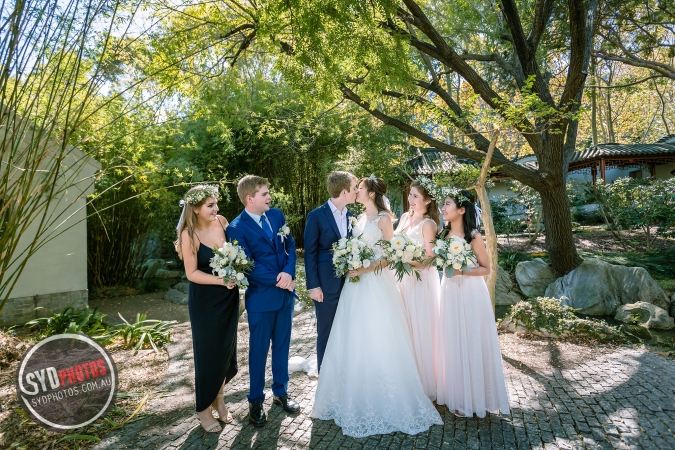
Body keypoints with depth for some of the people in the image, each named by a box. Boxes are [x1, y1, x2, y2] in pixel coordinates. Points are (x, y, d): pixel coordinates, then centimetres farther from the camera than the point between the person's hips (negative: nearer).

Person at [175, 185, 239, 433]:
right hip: (205, 301, -5)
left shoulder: (221, 221, -5)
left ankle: (218, 398, 38)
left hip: (229, 297, 5)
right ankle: (204, 408, 30)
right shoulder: (189, 234, -18)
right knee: (208, 352, 8)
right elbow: (192, 273, -16)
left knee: (226, 349, 15)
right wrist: (221, 280, -26)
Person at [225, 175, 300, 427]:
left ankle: (281, 392, 36)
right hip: (261, 296, -5)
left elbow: (290, 245, 2)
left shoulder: (277, 215, 3)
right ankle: (256, 401, 30)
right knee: (259, 349, 10)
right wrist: (278, 282, -16)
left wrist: (288, 272, -15)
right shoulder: (236, 228, -13)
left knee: (282, 345, 17)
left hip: (285, 292, 5)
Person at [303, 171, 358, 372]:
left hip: (350, 283, 5)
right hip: (326, 285, -5)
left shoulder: (351, 216, 7)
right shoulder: (316, 216, -8)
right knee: (326, 335, 9)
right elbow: (310, 253, -8)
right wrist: (313, 286, -10)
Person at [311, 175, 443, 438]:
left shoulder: (383, 218, -7)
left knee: (378, 341, 1)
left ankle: (384, 402, 17)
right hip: (356, 283, 7)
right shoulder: (360, 218, 14)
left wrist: (364, 269, -17)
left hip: (376, 283, -7)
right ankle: (358, 397, 28)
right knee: (354, 340, 12)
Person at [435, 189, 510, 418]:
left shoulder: (474, 237, -11)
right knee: (452, 343, 11)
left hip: (471, 292, -5)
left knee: (472, 343, 3)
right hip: (450, 291, 6)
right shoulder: (444, 234, 5)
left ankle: (475, 397, 20)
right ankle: (458, 395, 26)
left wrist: (463, 271, -19)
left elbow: (486, 268, -8)